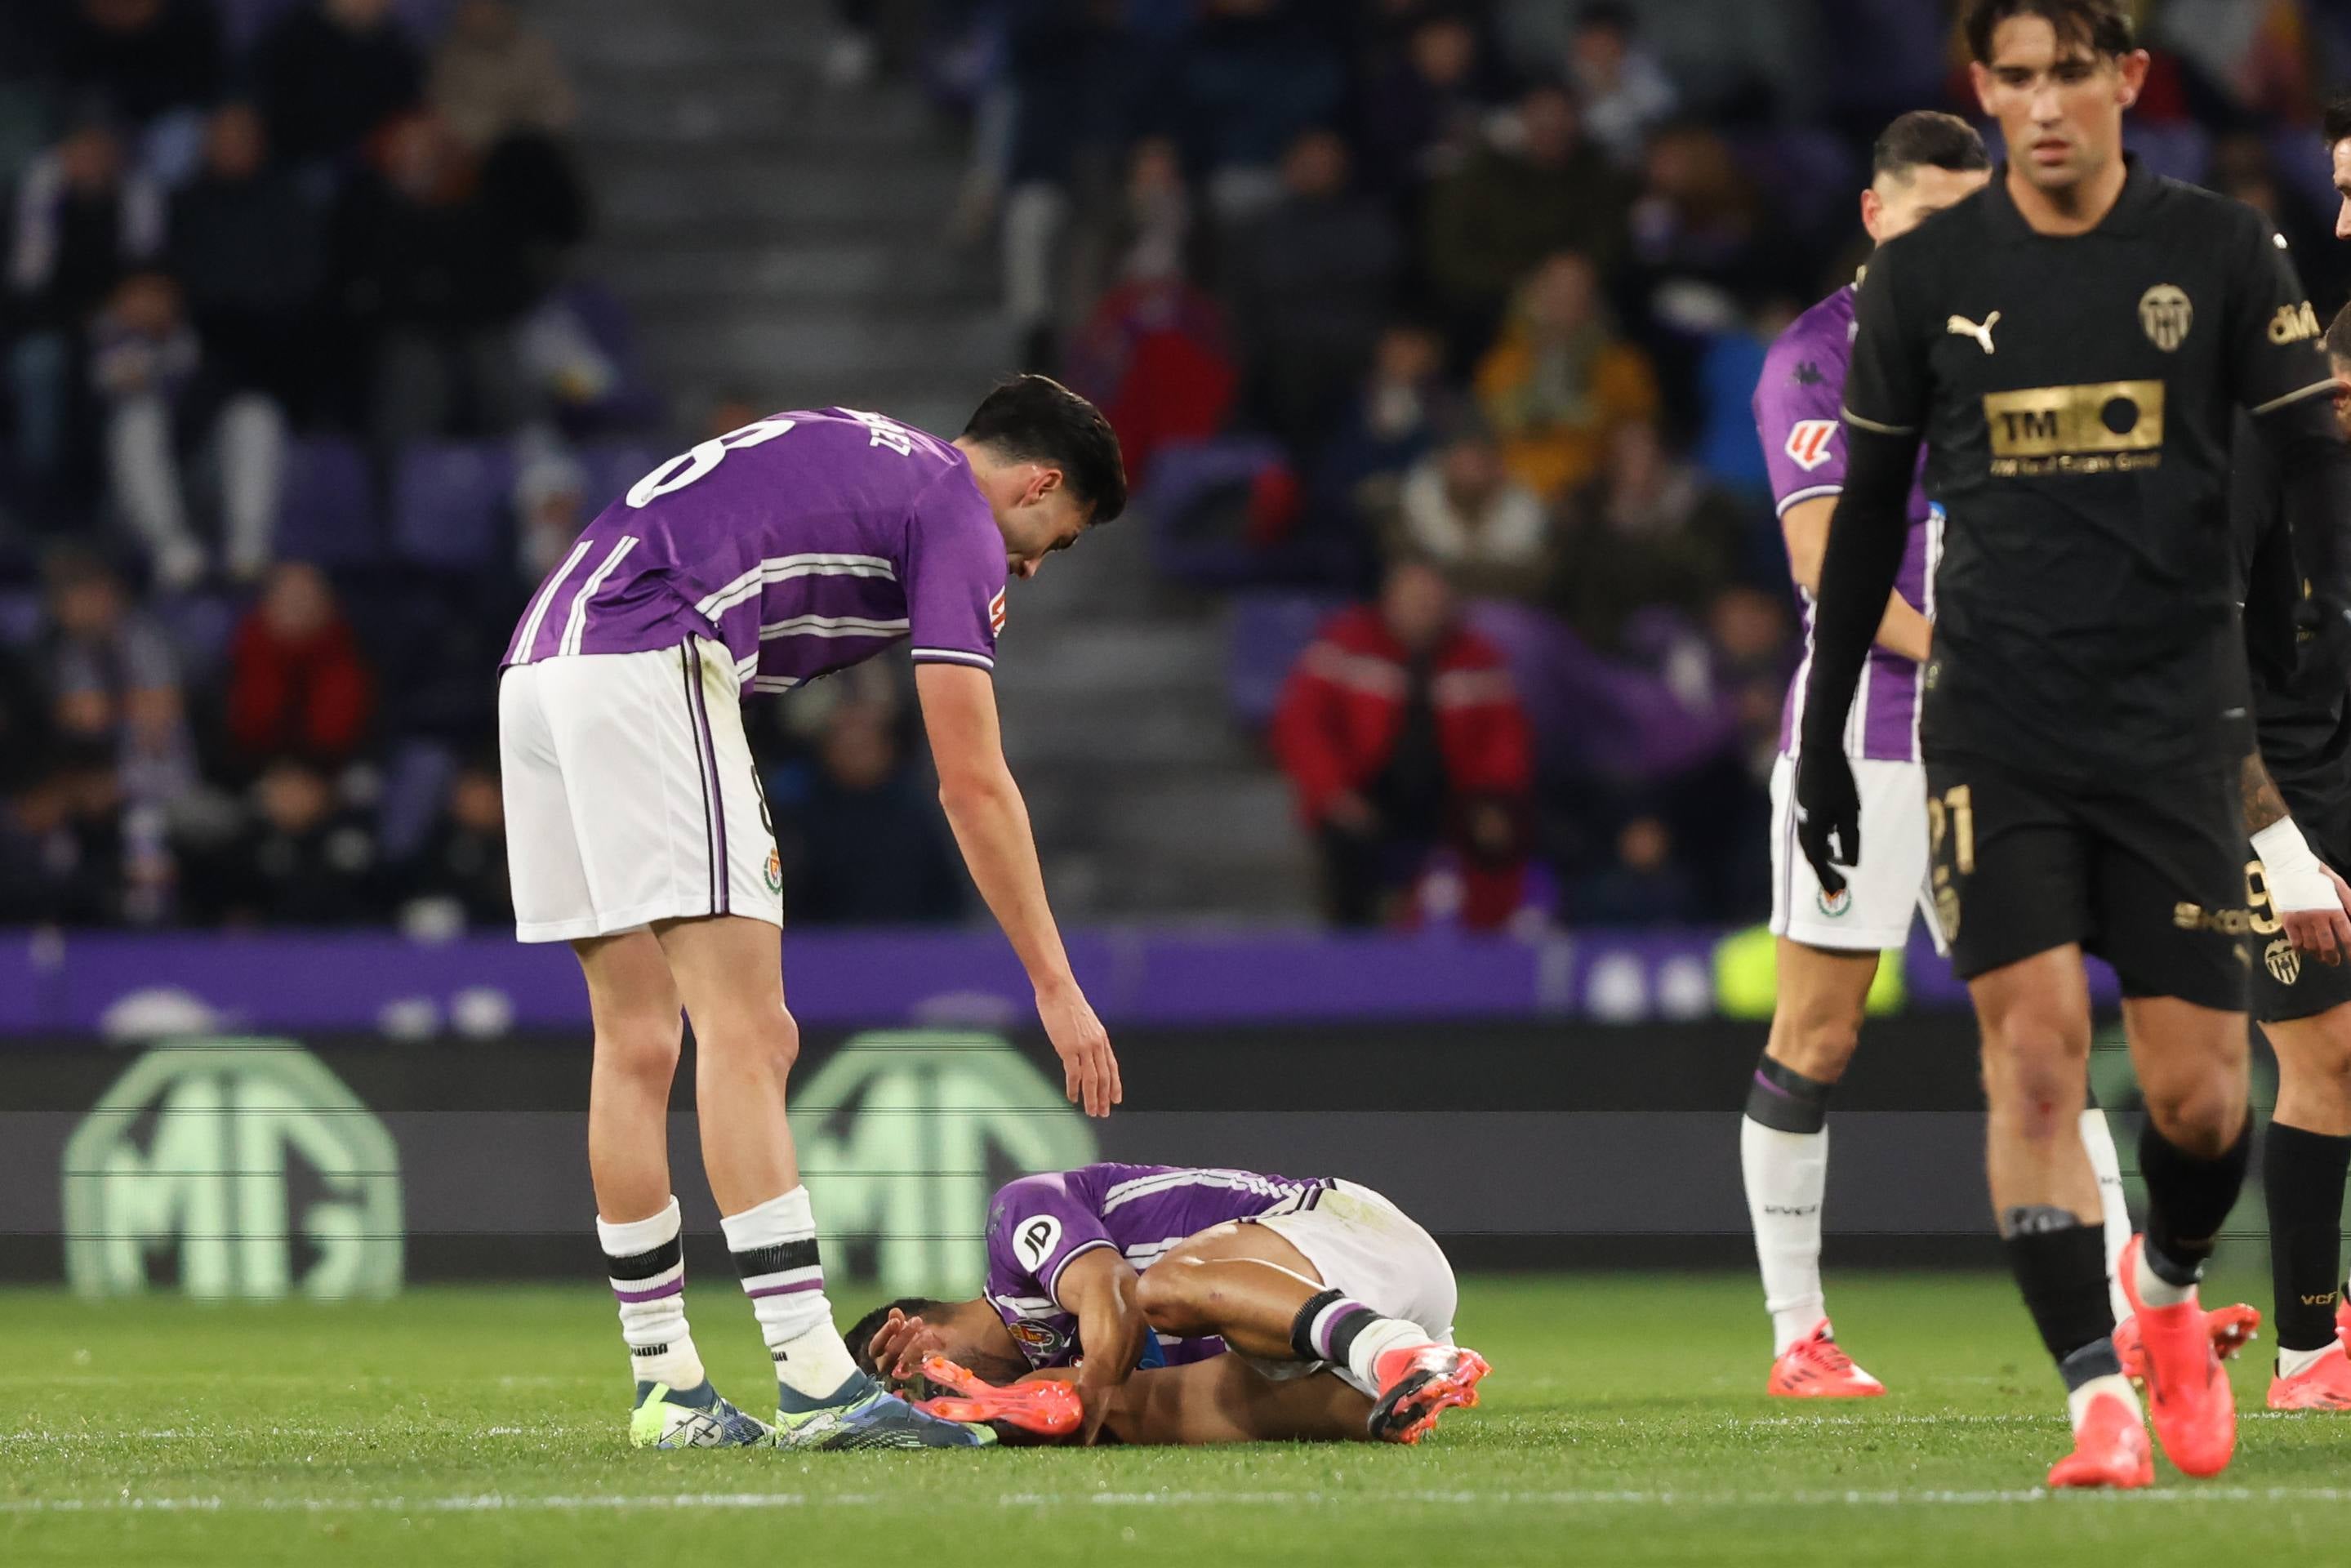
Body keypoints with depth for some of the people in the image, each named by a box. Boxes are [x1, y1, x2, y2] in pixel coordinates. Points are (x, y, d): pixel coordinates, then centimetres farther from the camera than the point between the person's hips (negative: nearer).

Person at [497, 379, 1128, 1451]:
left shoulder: (872, 466, 29)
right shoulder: (959, 518, 3)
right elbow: (973, 786, -2)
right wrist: (1055, 987, 2)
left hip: (538, 668, 9)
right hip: (644, 668, -9)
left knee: (637, 1045, 12)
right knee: (746, 1040, -11)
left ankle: (667, 1389, 14)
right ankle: (814, 1383, -17)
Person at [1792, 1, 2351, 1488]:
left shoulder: (2222, 253, 1)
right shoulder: (1926, 275, 4)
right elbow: (1868, 512, 12)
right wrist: (1823, 728, 13)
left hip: (2178, 720, 0)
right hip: (1994, 727, 0)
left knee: (2198, 1090, -2)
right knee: (2034, 1047, -14)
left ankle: (2171, 1290, 30)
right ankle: (2099, 1395, -12)